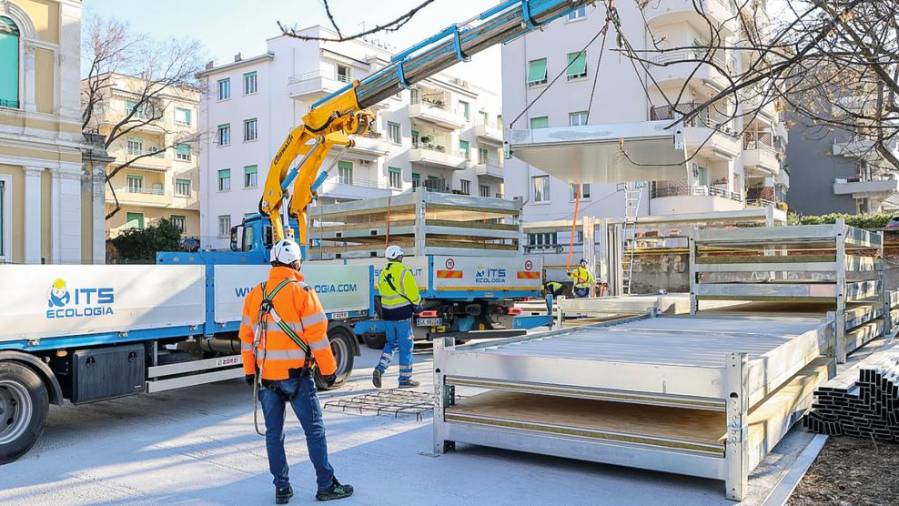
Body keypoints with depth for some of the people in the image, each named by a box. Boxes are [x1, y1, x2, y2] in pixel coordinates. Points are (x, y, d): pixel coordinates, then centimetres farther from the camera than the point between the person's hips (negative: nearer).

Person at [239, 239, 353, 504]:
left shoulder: (255, 294, 7)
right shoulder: (302, 292, -9)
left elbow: (246, 336, 11)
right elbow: (317, 334, -11)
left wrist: (249, 371, 19)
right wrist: (328, 369, -3)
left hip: (265, 375, 5)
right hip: (296, 374, -5)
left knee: (274, 433, 12)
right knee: (314, 430, 5)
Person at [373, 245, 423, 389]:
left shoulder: (383, 274, 8)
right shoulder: (404, 272, -12)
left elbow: (381, 292, 11)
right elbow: (413, 292, -10)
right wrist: (417, 304, 7)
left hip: (387, 314, 6)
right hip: (403, 314, -6)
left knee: (391, 343, 20)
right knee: (405, 346, 4)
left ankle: (380, 368, 0)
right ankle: (405, 379, 9)